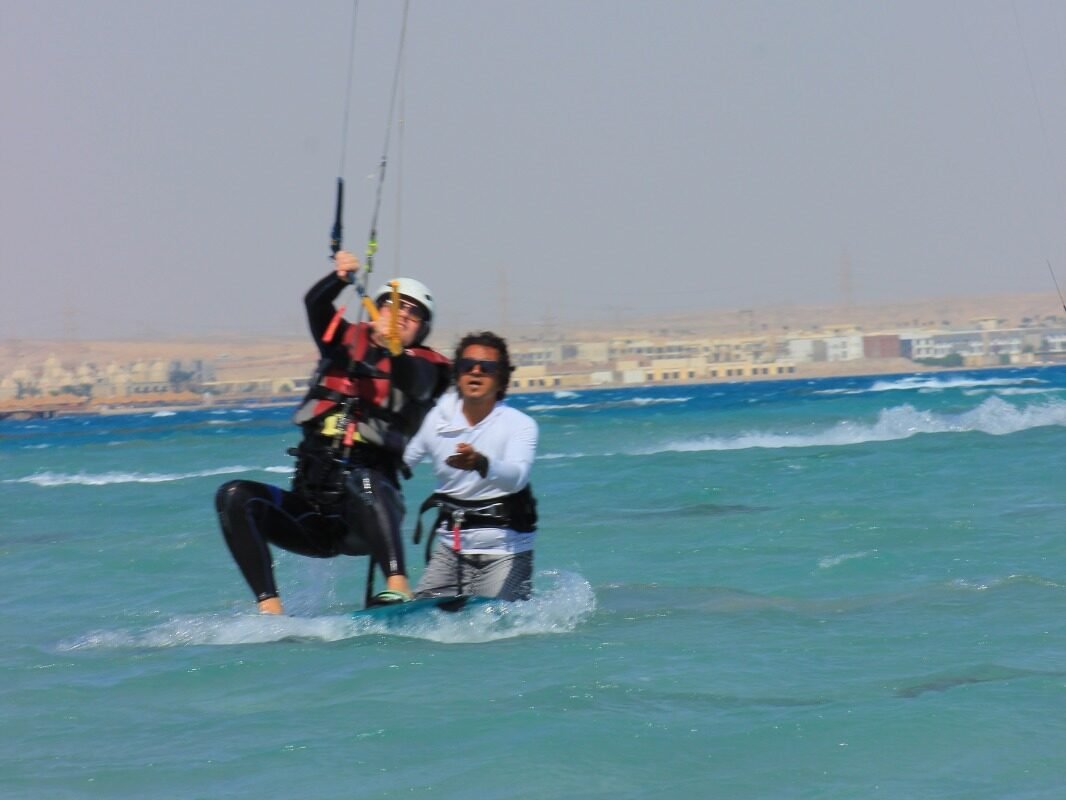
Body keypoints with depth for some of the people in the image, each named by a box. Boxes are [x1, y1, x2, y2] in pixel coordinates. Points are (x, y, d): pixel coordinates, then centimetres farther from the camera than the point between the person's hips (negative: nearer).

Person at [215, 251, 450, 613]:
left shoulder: (423, 367, 7)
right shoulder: (346, 343, 16)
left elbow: (413, 382, -17)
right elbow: (315, 304, -4)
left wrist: (396, 348, -40)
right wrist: (341, 277, -26)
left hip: (367, 515, -4)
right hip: (309, 509, 4)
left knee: (361, 481, -38)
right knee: (234, 496, -20)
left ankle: (398, 588, -55)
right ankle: (269, 607, -31)